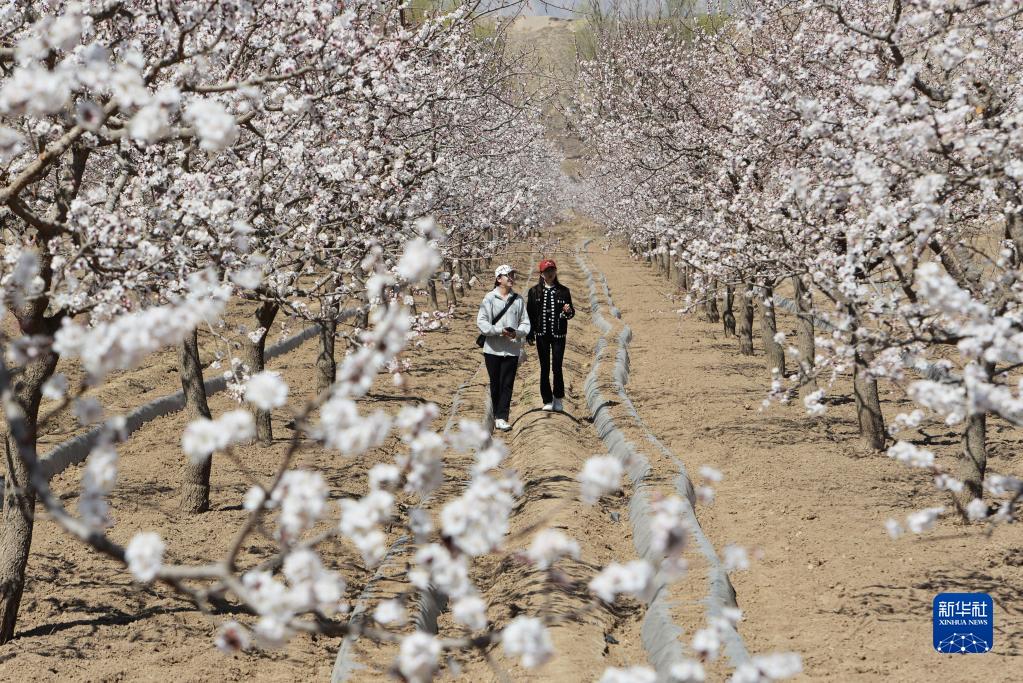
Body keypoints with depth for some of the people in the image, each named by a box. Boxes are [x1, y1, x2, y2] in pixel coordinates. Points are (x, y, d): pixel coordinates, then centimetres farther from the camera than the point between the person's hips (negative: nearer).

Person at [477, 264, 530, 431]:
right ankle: (499, 413, 24)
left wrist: (517, 333, -14)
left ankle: (501, 417, -2)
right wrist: (500, 331, -19)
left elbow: (525, 323, 7)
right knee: (495, 384, 9)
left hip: (512, 350, 1)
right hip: (493, 349, -1)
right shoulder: (490, 298, -3)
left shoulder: (518, 299, 5)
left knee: (507, 384, -3)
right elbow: (482, 322, -7)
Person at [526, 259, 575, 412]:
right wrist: (530, 334, -1)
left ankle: (558, 399, 9)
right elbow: (529, 313, 4)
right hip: (542, 335, 1)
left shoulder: (563, 291, 5)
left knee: (557, 368, -5)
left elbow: (571, 313, 9)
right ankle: (547, 400, 11)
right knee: (545, 368, 4)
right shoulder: (534, 291, 4)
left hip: (558, 335, -1)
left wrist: (568, 311, -15)